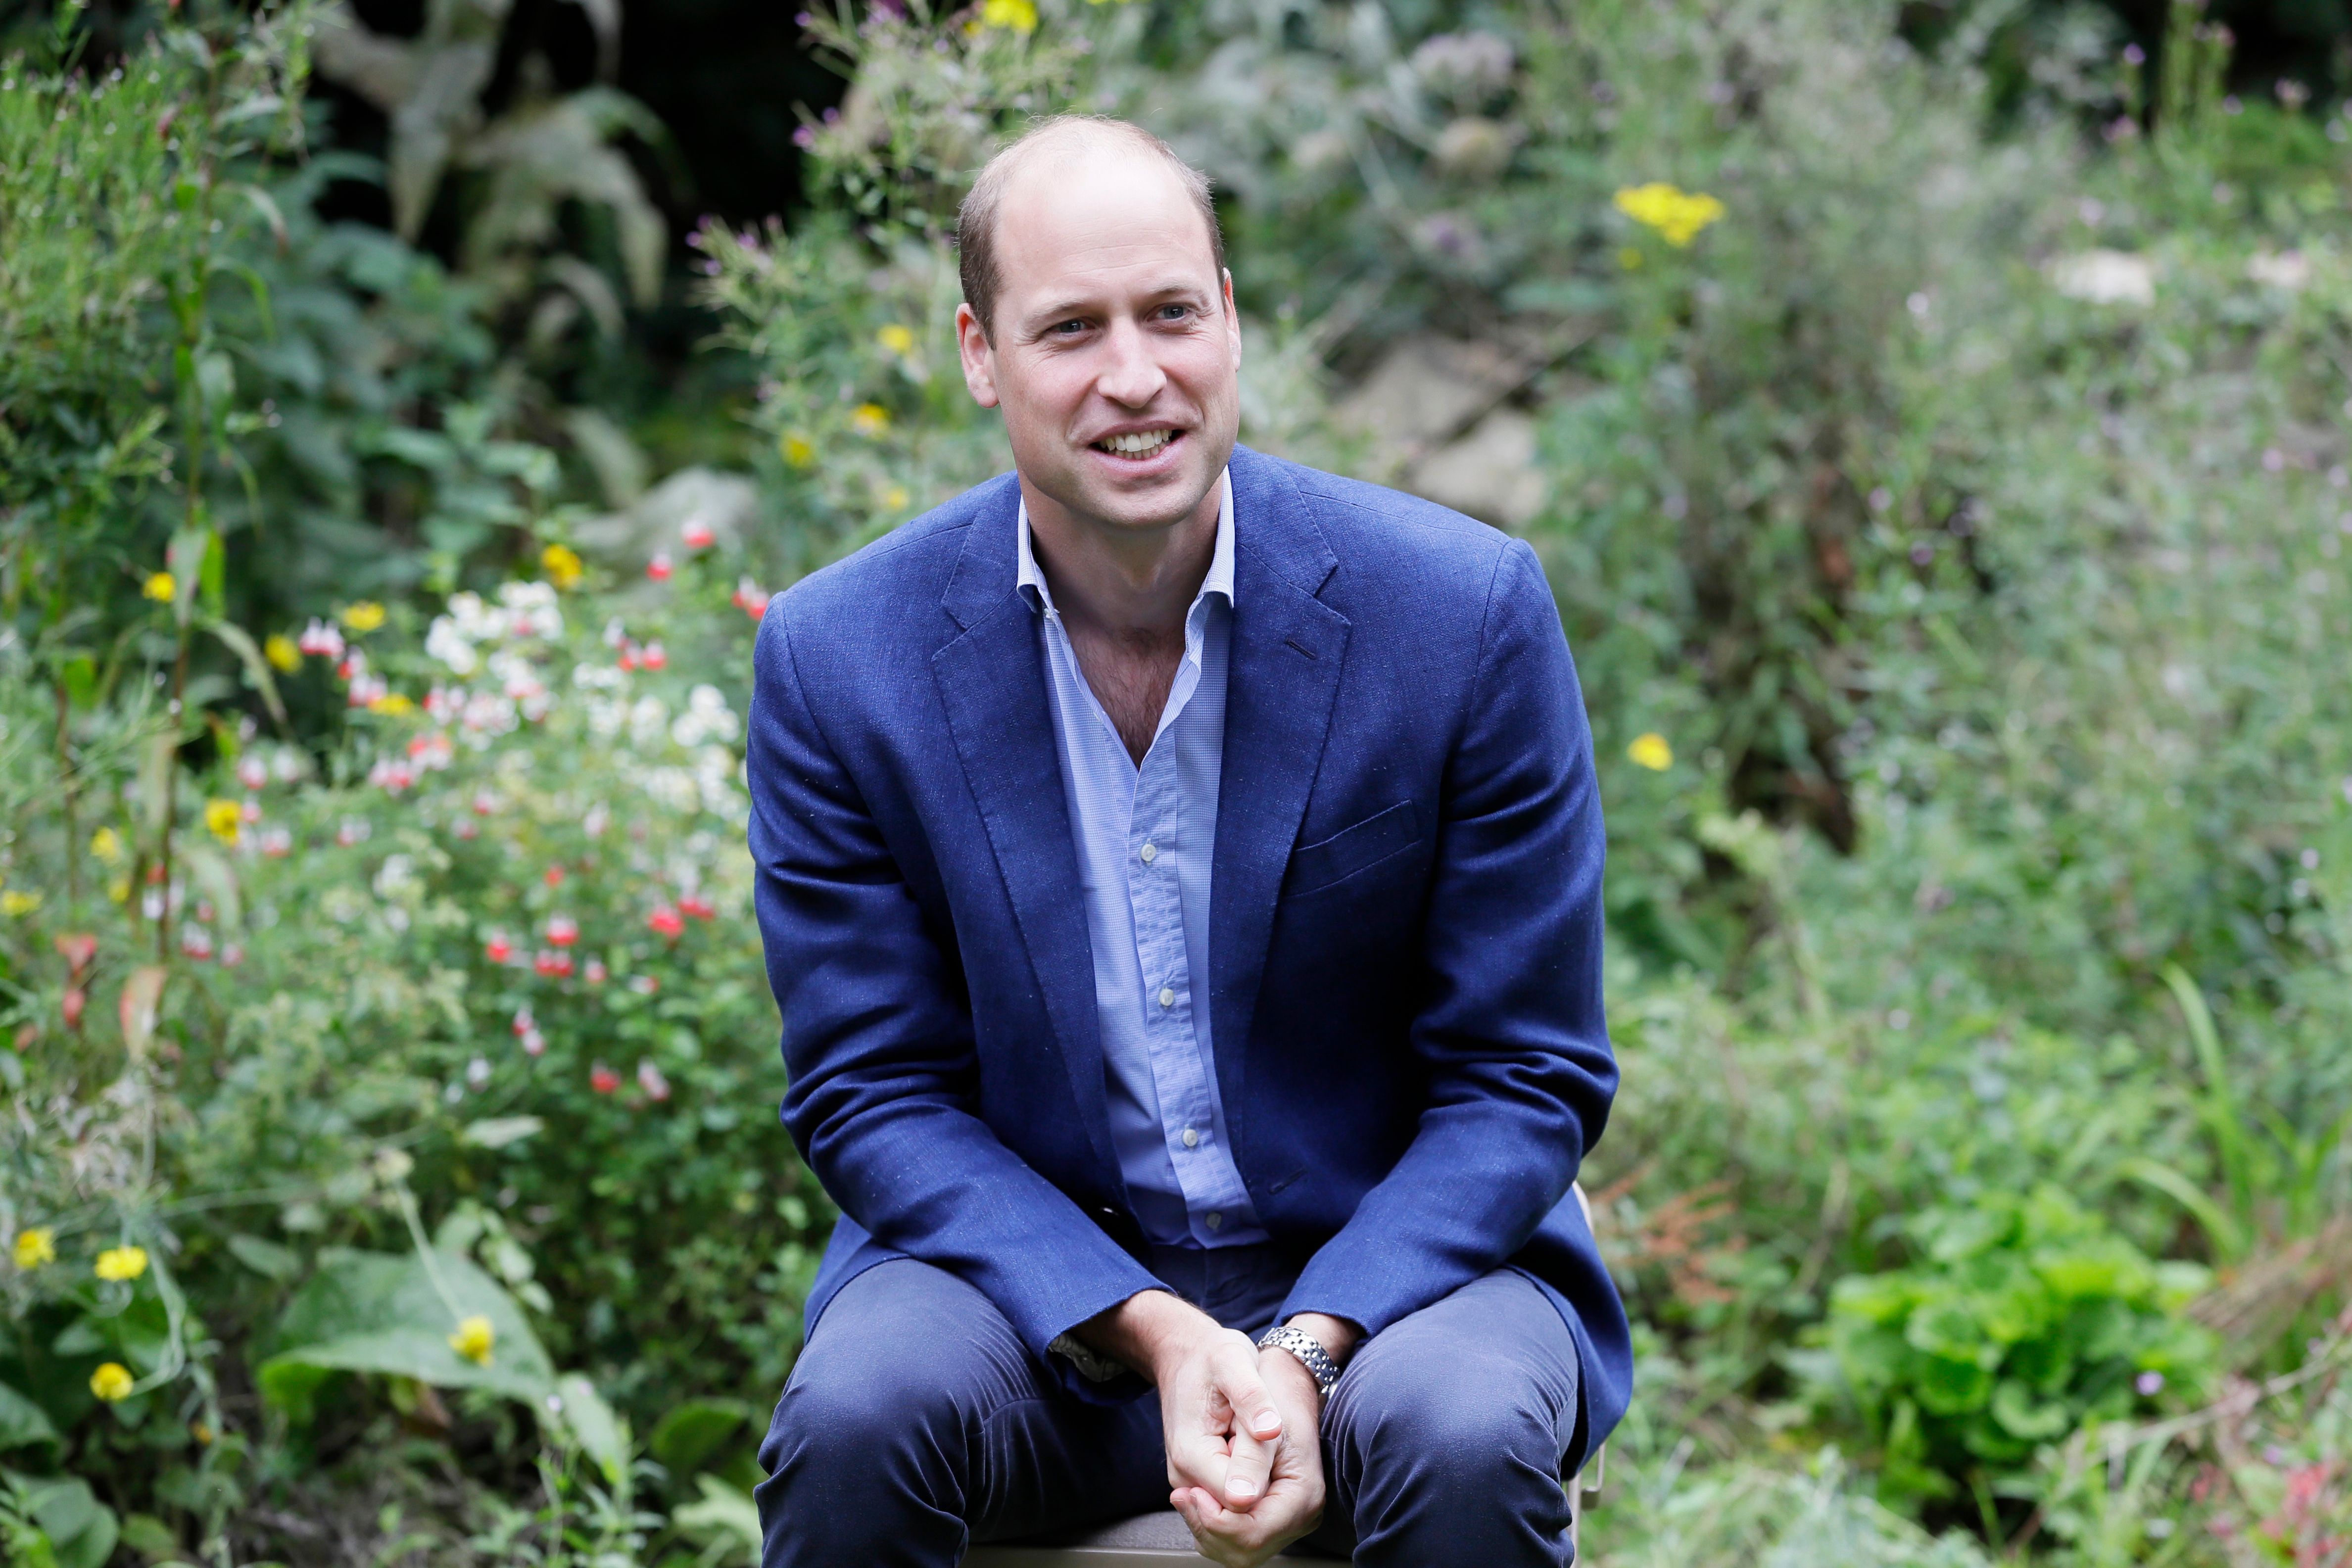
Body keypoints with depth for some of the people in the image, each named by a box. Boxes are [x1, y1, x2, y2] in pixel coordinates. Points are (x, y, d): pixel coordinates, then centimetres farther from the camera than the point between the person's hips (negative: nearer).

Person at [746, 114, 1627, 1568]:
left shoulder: (1468, 613, -11)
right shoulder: (840, 658, -7)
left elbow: (1529, 1078, -5)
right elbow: (870, 1092, -4)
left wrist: (1307, 1354, -20)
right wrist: (1152, 1335, -18)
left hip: (1384, 1255, -1)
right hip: (1027, 1266, 1)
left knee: (1464, 1439, -32)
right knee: (860, 1415, -30)